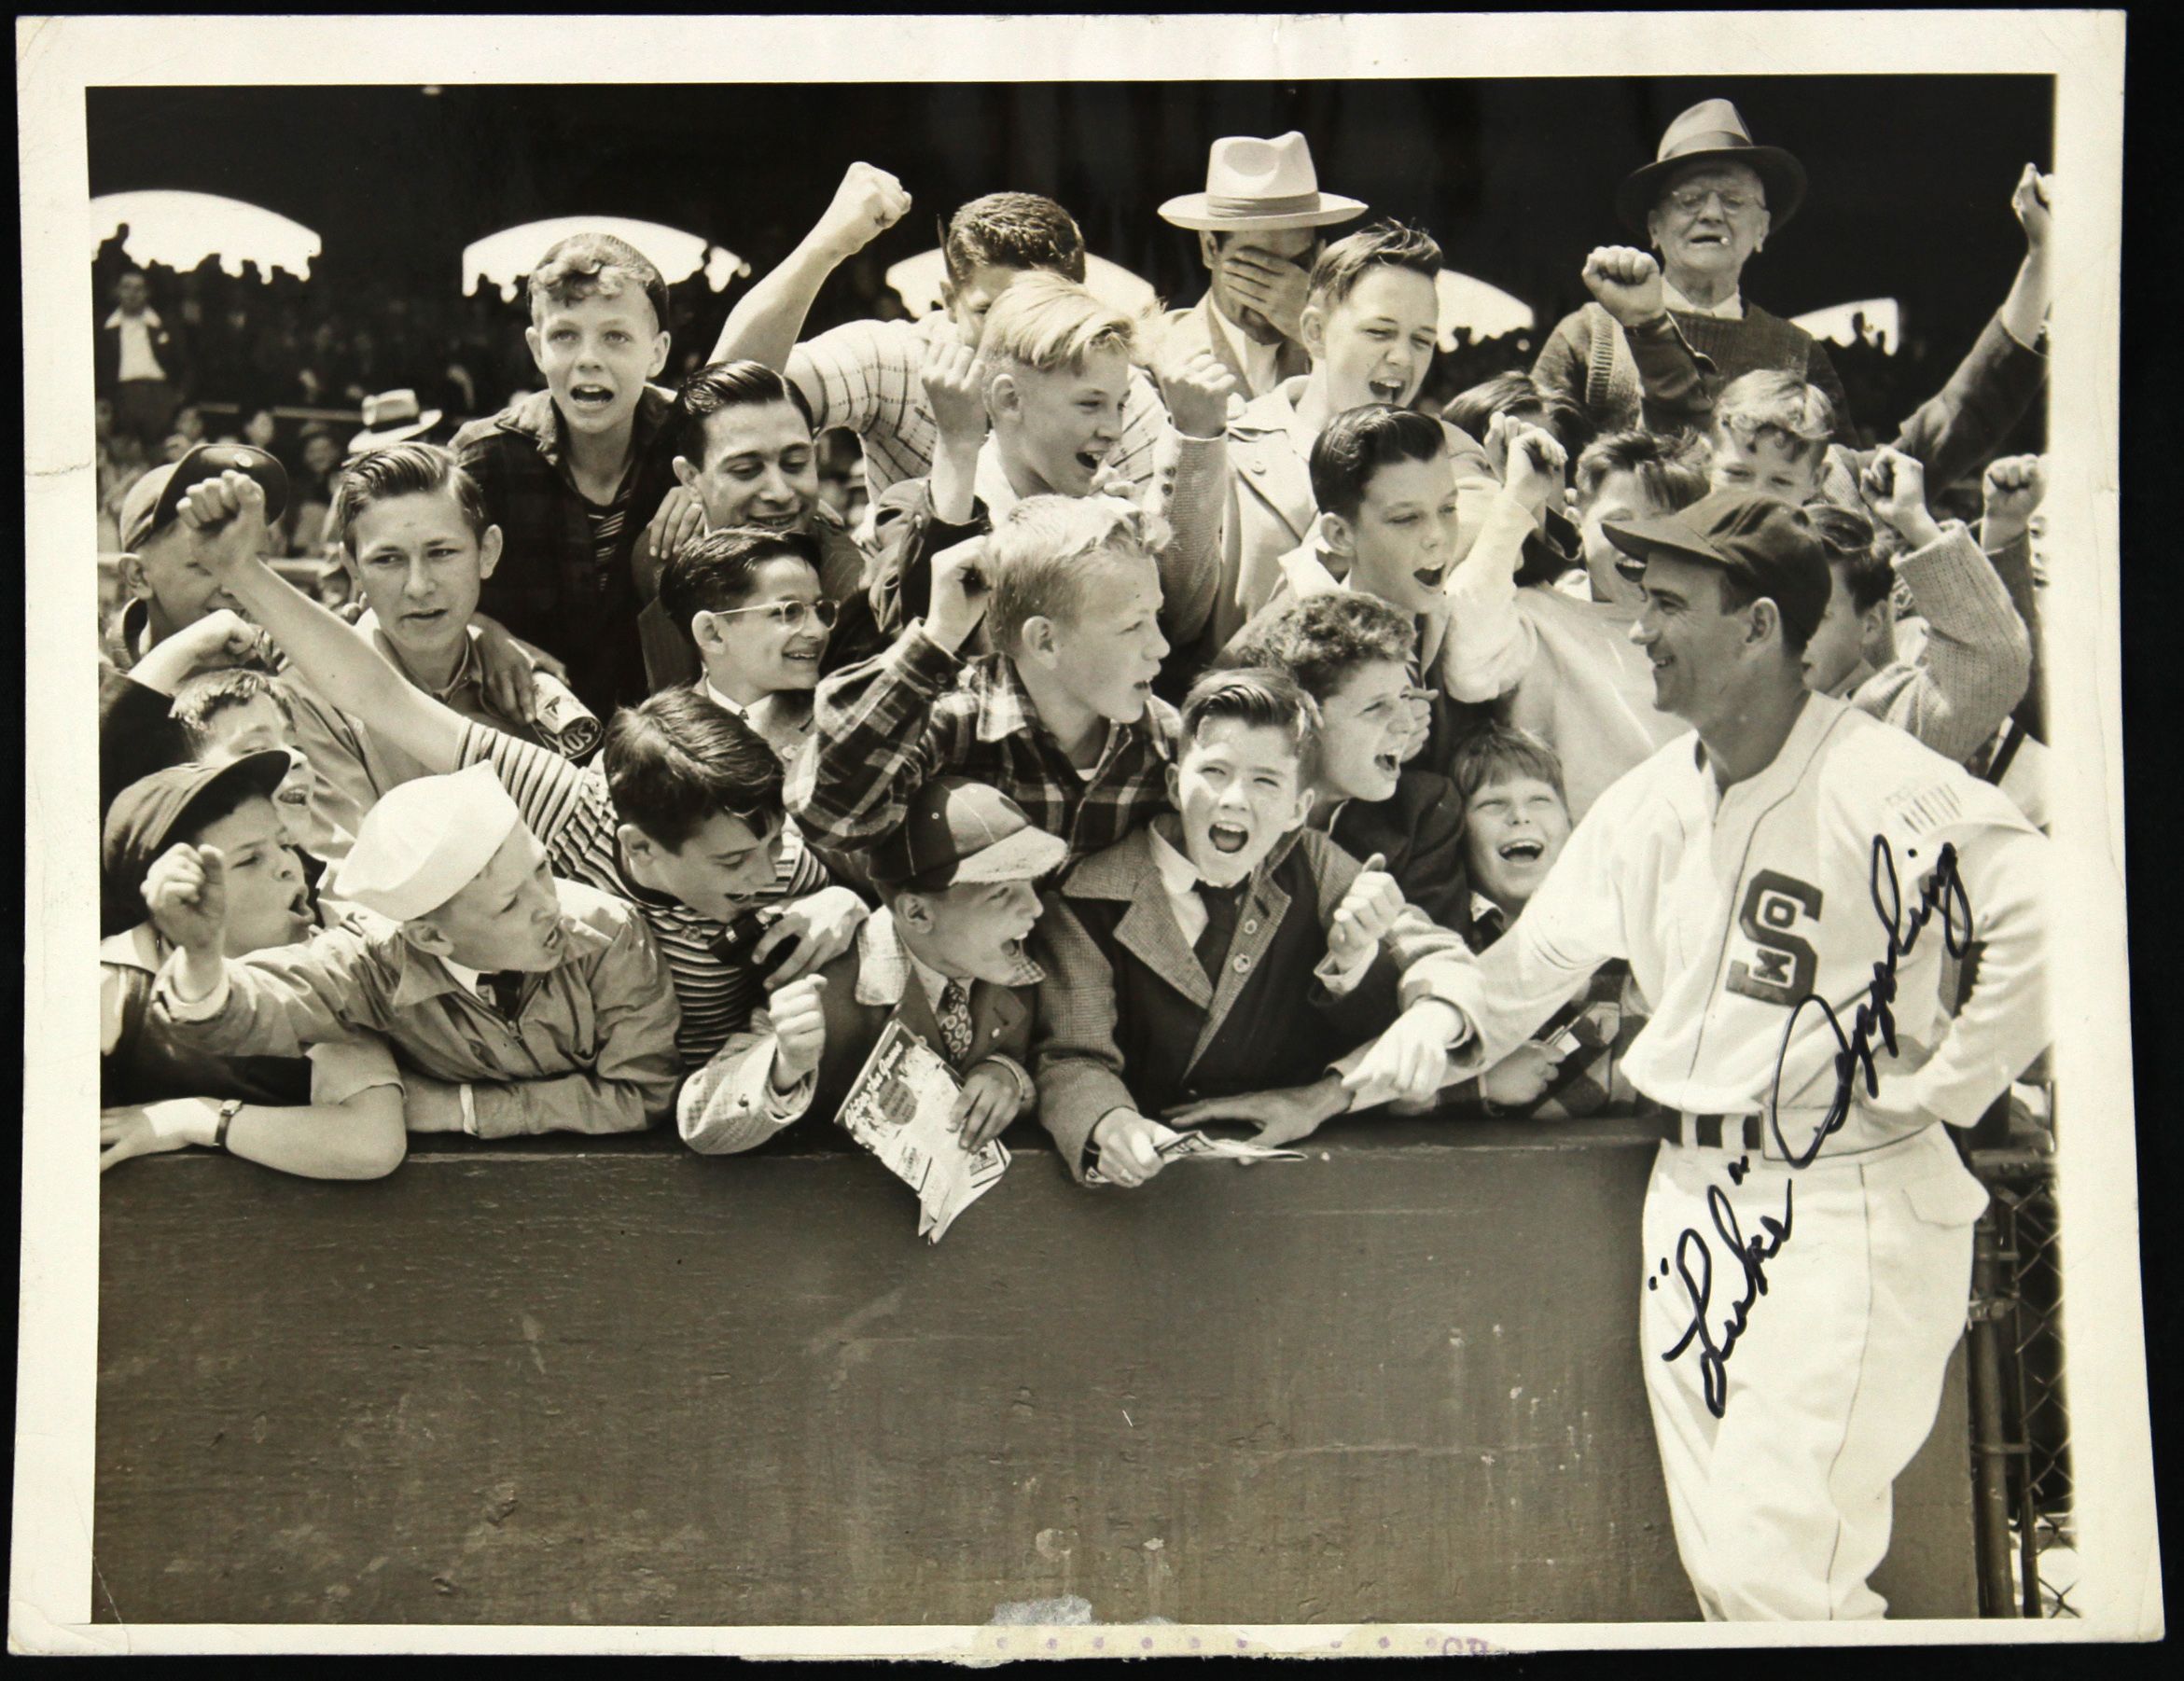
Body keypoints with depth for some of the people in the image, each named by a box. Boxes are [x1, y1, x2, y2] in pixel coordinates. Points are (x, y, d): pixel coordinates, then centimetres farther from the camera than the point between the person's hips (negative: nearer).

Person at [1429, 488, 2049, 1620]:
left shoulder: (1891, 791, -16)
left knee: (1776, 1570, -8)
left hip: (1849, 1211, -7)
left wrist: (1943, 1089, -18)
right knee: (1717, 1561, 13)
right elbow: (1536, 958, 18)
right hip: (1692, 1198, 7)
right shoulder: (1648, 803, 7)